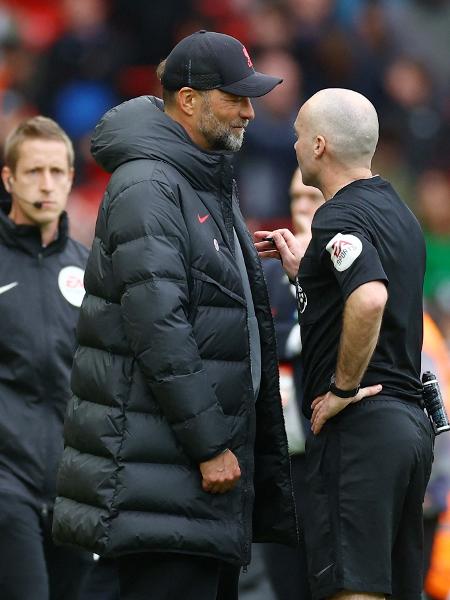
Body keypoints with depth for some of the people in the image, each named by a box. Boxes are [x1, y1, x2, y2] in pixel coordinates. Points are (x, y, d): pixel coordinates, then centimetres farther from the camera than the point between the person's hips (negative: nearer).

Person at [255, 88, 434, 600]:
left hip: (357, 424, -10)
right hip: (409, 419, 10)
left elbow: (369, 299, -31)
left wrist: (342, 389, -19)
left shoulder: (341, 216, -11)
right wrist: (304, 271, 26)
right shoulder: (398, 212, 18)